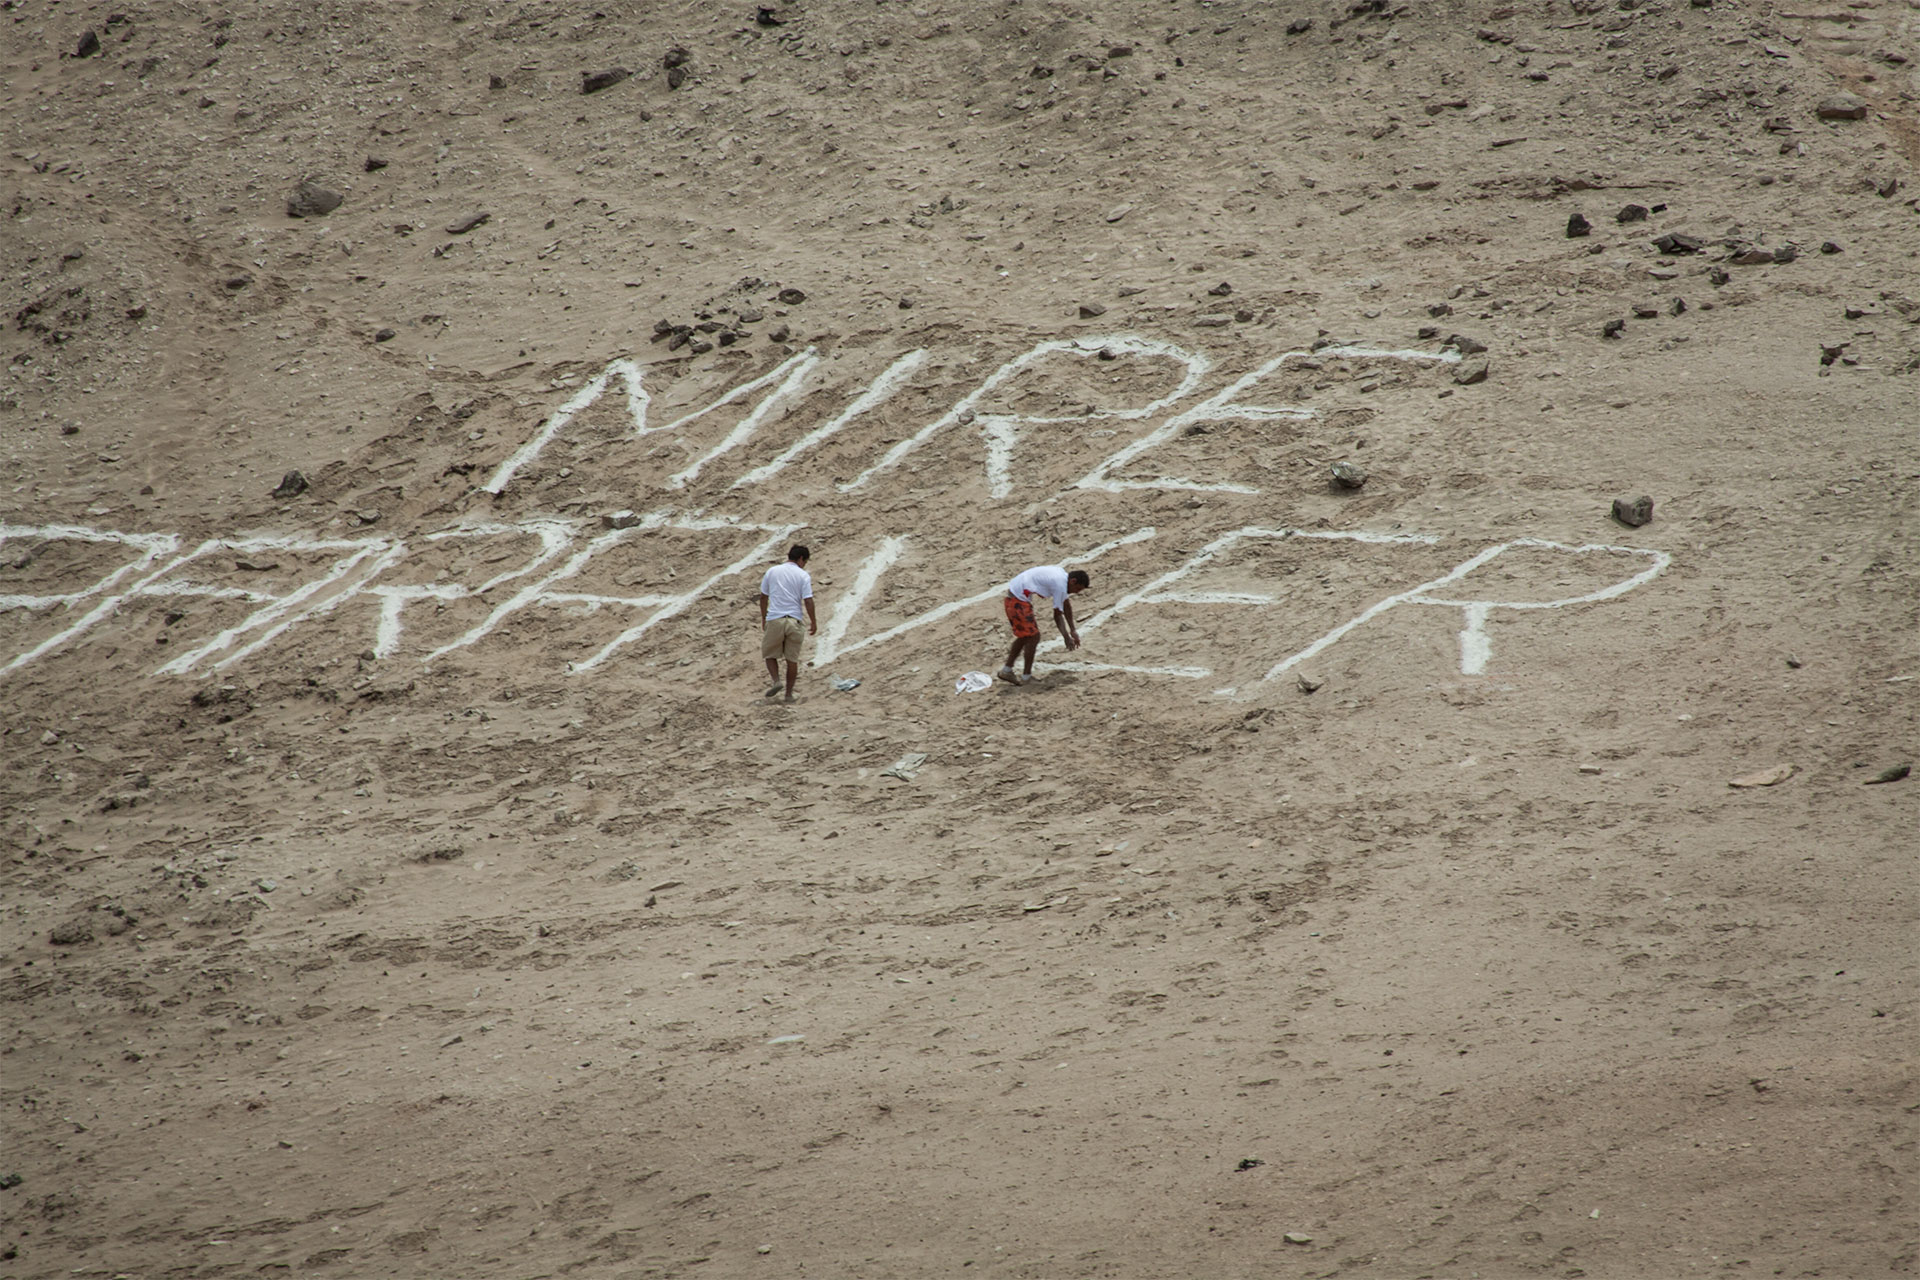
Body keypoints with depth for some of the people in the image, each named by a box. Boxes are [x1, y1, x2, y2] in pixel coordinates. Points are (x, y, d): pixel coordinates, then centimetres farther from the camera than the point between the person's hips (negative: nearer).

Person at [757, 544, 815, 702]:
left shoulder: (772, 572, 6)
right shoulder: (803, 576, -2)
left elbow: (763, 597, 10)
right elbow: (808, 601, -7)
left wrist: (763, 619, 21)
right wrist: (813, 623, 4)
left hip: (774, 620, 1)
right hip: (794, 621, -1)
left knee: (770, 655, 14)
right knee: (792, 659, 9)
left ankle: (775, 681, -9)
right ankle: (789, 693, 9)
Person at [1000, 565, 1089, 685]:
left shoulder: (1062, 574, 12)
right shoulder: (1060, 585, -19)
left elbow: (1066, 605, 22)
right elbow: (1058, 615, -15)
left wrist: (1073, 630, 25)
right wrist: (1067, 638, -9)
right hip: (1018, 601, -10)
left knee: (1025, 636, 19)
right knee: (1033, 637, -4)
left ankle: (1006, 670, 24)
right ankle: (1026, 676, 5)